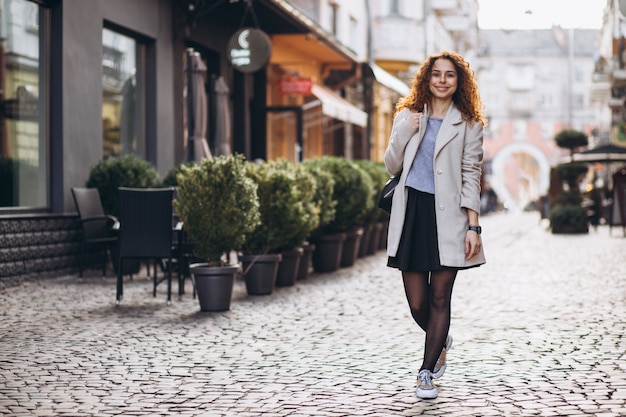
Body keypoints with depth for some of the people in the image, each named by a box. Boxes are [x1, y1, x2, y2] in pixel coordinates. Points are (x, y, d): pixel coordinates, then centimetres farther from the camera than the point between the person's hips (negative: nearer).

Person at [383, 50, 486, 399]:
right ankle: (442, 342, 36)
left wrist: (473, 226, -7)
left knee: (440, 298, 0)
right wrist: (404, 133, -7)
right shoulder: (409, 115, 12)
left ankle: (427, 373, 12)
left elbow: (471, 176, 1)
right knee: (417, 303, 4)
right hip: (412, 213, 2)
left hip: (447, 216, -2)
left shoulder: (468, 123, 4)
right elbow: (392, 167, 10)